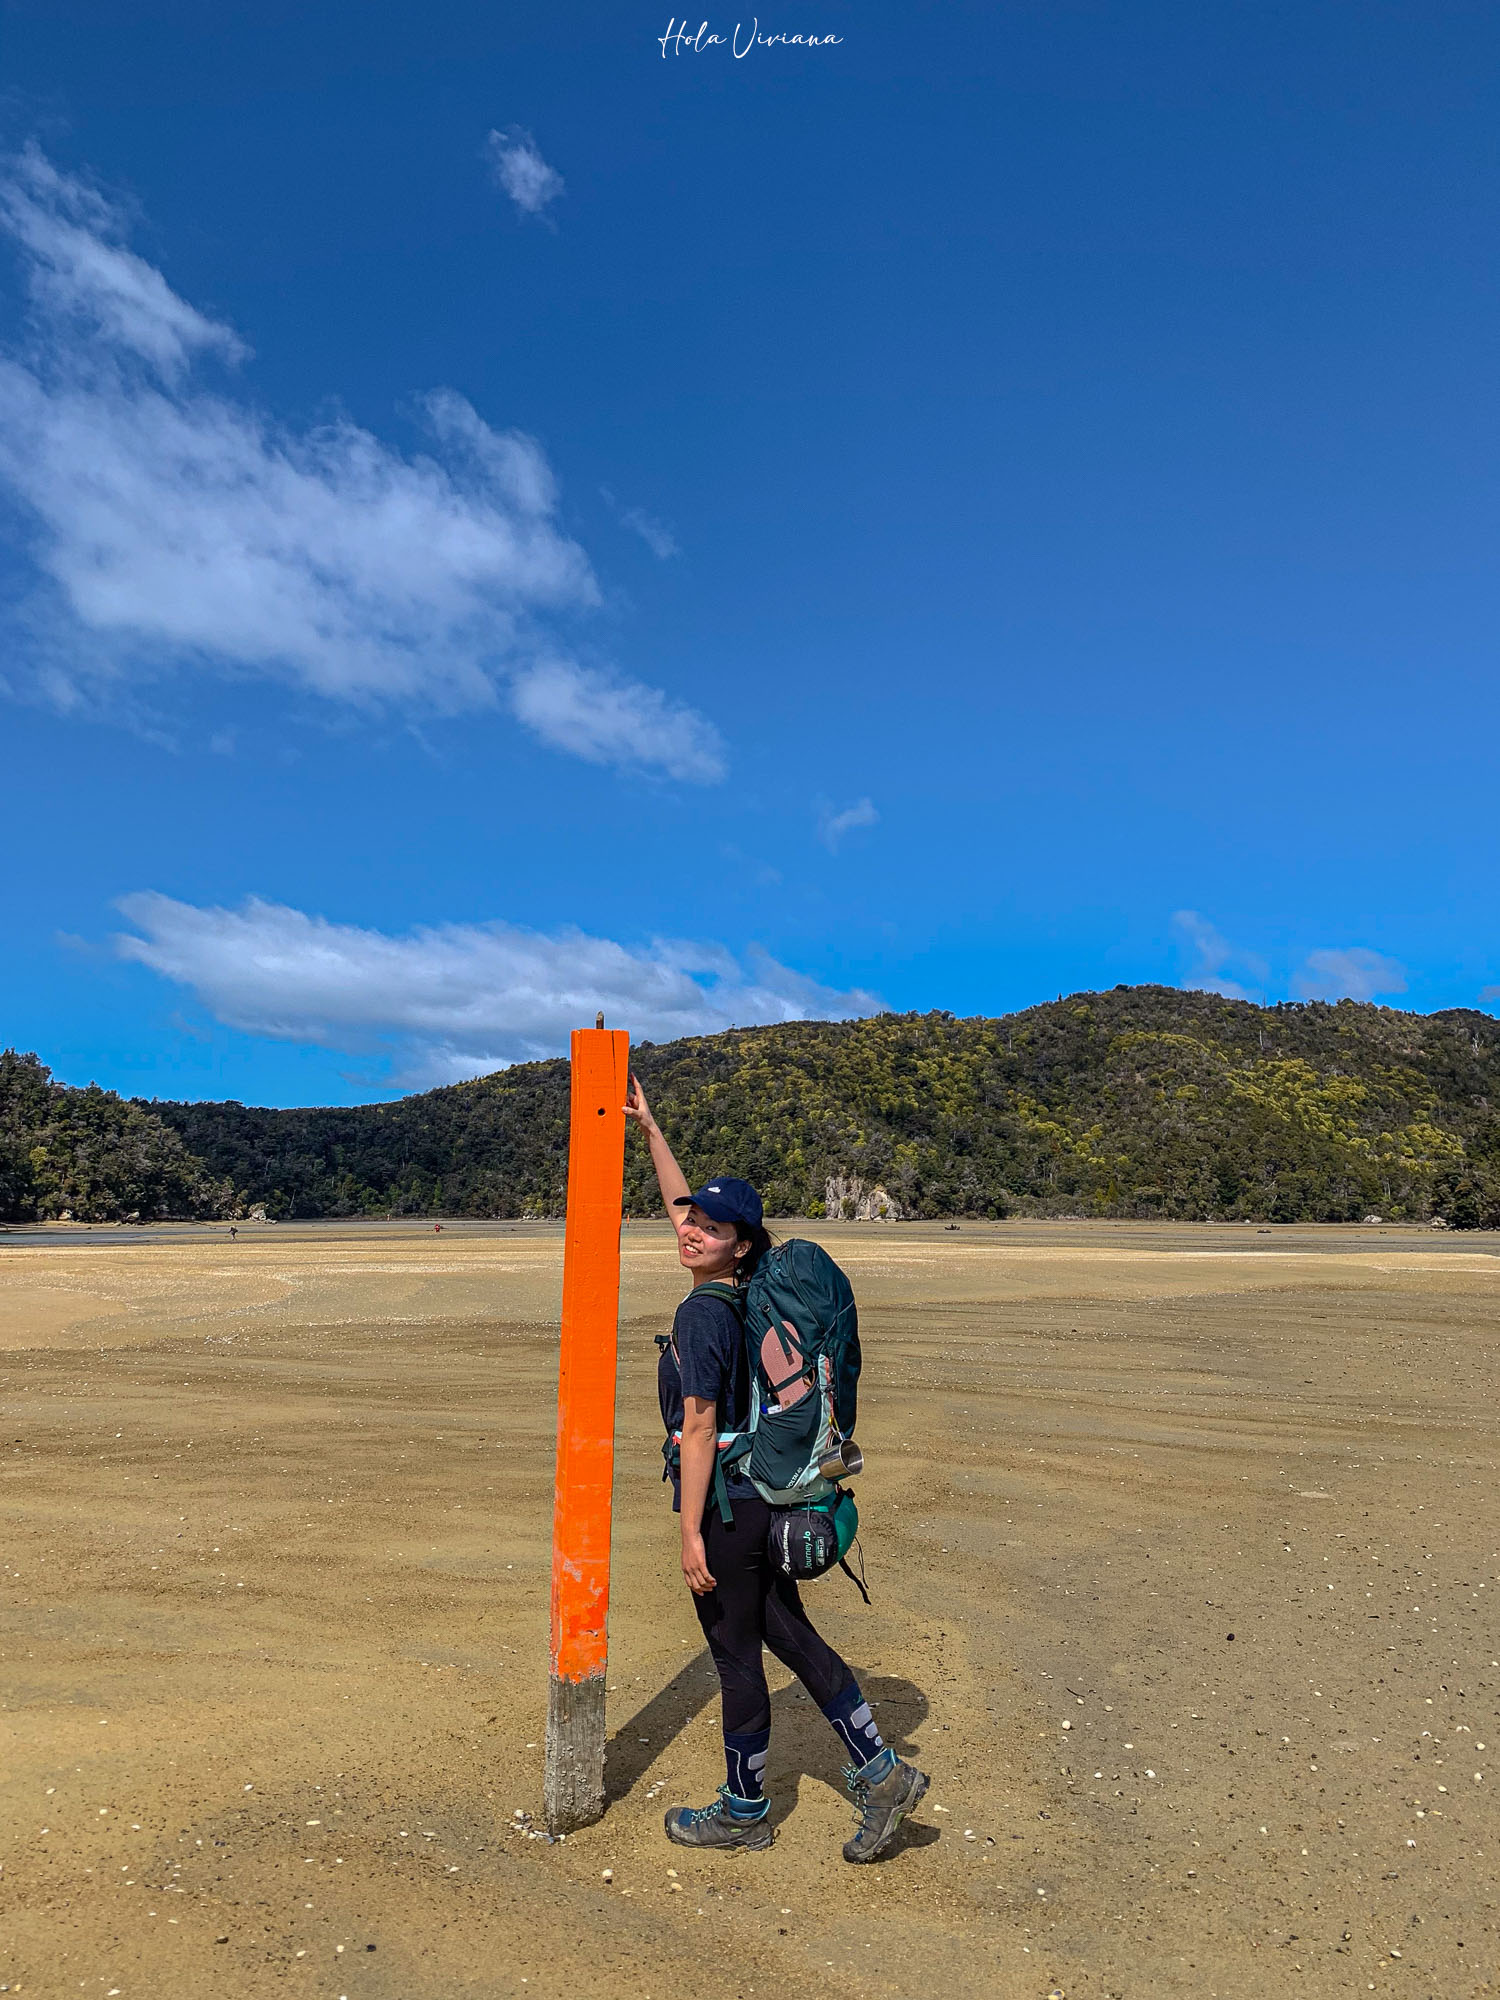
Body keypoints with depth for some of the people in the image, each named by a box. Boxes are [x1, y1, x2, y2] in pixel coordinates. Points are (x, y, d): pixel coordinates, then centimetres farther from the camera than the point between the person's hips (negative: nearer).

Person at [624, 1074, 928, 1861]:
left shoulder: (703, 1311, -20)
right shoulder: (741, 1293, 5)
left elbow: (699, 1426, -21)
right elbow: (681, 1203, 17)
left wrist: (692, 1531, -18)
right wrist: (649, 1130, 21)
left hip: (723, 1502, -8)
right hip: (763, 1495, 8)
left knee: (736, 1655, 8)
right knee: (790, 1635, 16)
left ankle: (743, 1812, 27)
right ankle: (880, 1774, 22)